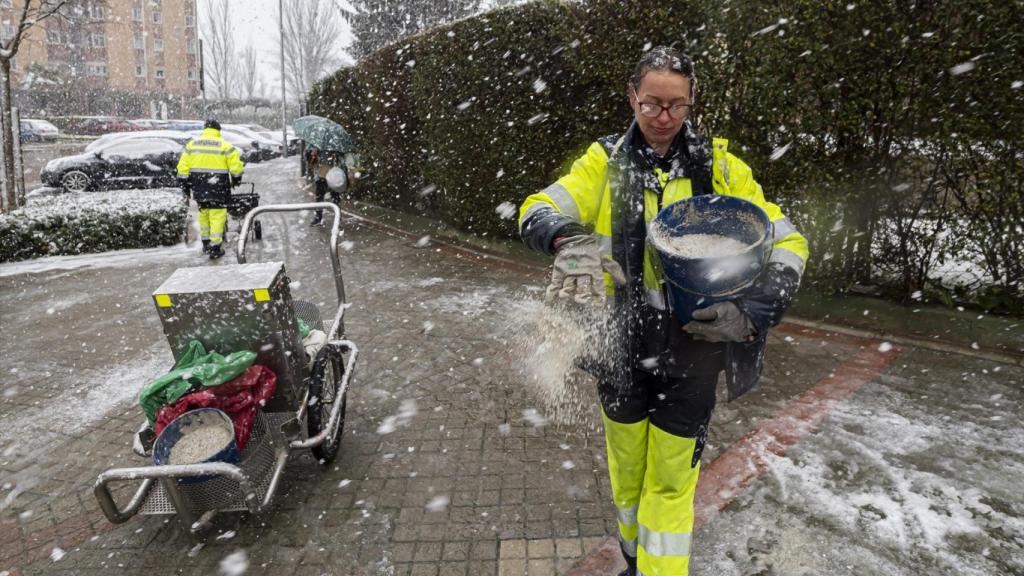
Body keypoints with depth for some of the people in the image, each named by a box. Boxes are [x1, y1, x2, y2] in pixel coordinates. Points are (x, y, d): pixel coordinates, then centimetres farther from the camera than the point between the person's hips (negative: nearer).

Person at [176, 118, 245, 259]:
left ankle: (206, 242, 30)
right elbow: (236, 164, -8)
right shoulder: (224, 145, -6)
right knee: (217, 215, -2)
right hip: (217, 187, -4)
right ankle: (215, 248, -4)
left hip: (199, 186, 5)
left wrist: (184, 183, 14)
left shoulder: (192, 144, 7)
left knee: (204, 213, 20)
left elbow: (183, 166, 6)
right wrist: (236, 178, 11)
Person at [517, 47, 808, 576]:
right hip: (621, 345, 2)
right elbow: (538, 212, -13)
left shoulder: (718, 165, -2)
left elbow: (786, 244, -3)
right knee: (626, 466, 19)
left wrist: (751, 310, -20)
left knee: (671, 479, 8)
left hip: (692, 350, -1)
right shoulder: (605, 161, -2)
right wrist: (569, 241, -36)